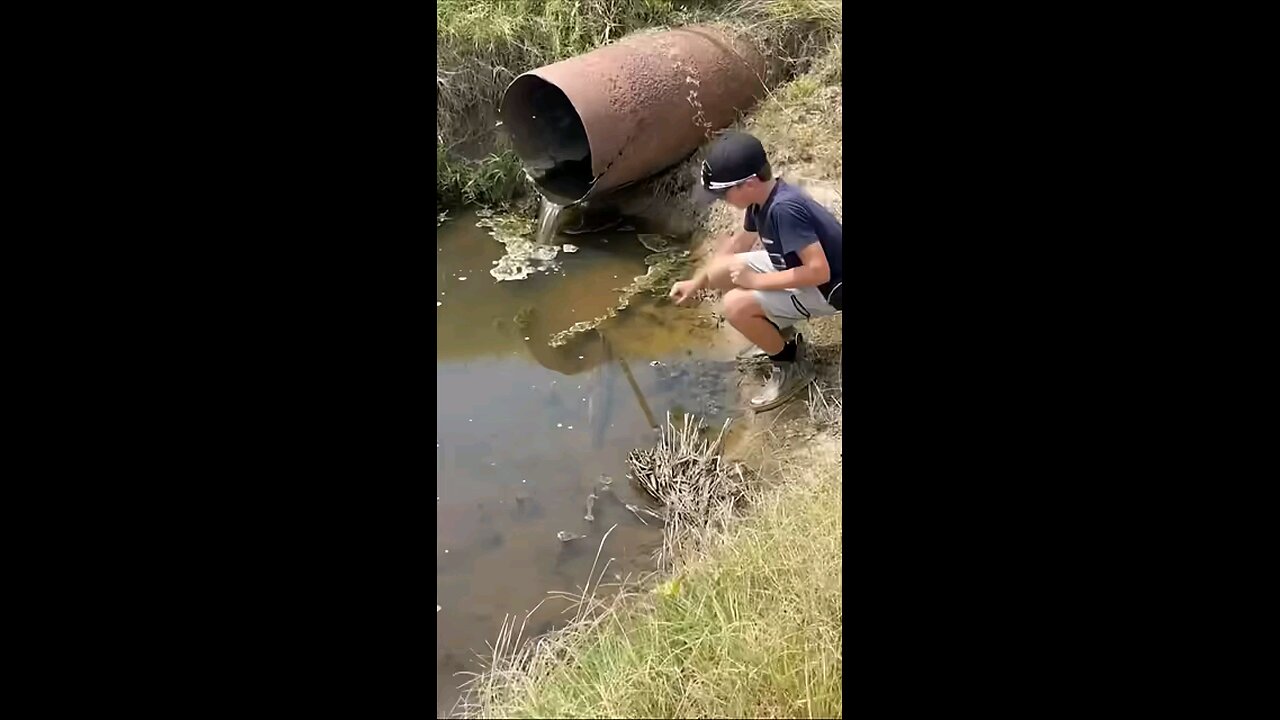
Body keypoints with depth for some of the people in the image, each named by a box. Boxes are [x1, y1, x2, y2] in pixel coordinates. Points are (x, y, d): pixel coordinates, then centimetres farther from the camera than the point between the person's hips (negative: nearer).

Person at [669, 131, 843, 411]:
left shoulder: (784, 209, -32)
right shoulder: (761, 197, -5)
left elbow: (819, 271, -35)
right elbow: (739, 242, 13)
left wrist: (756, 280, -26)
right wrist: (697, 282, 9)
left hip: (826, 287, -9)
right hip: (795, 265, 9)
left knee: (736, 306, -24)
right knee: (717, 272, 4)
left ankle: (793, 366, -3)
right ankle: (778, 336, 14)